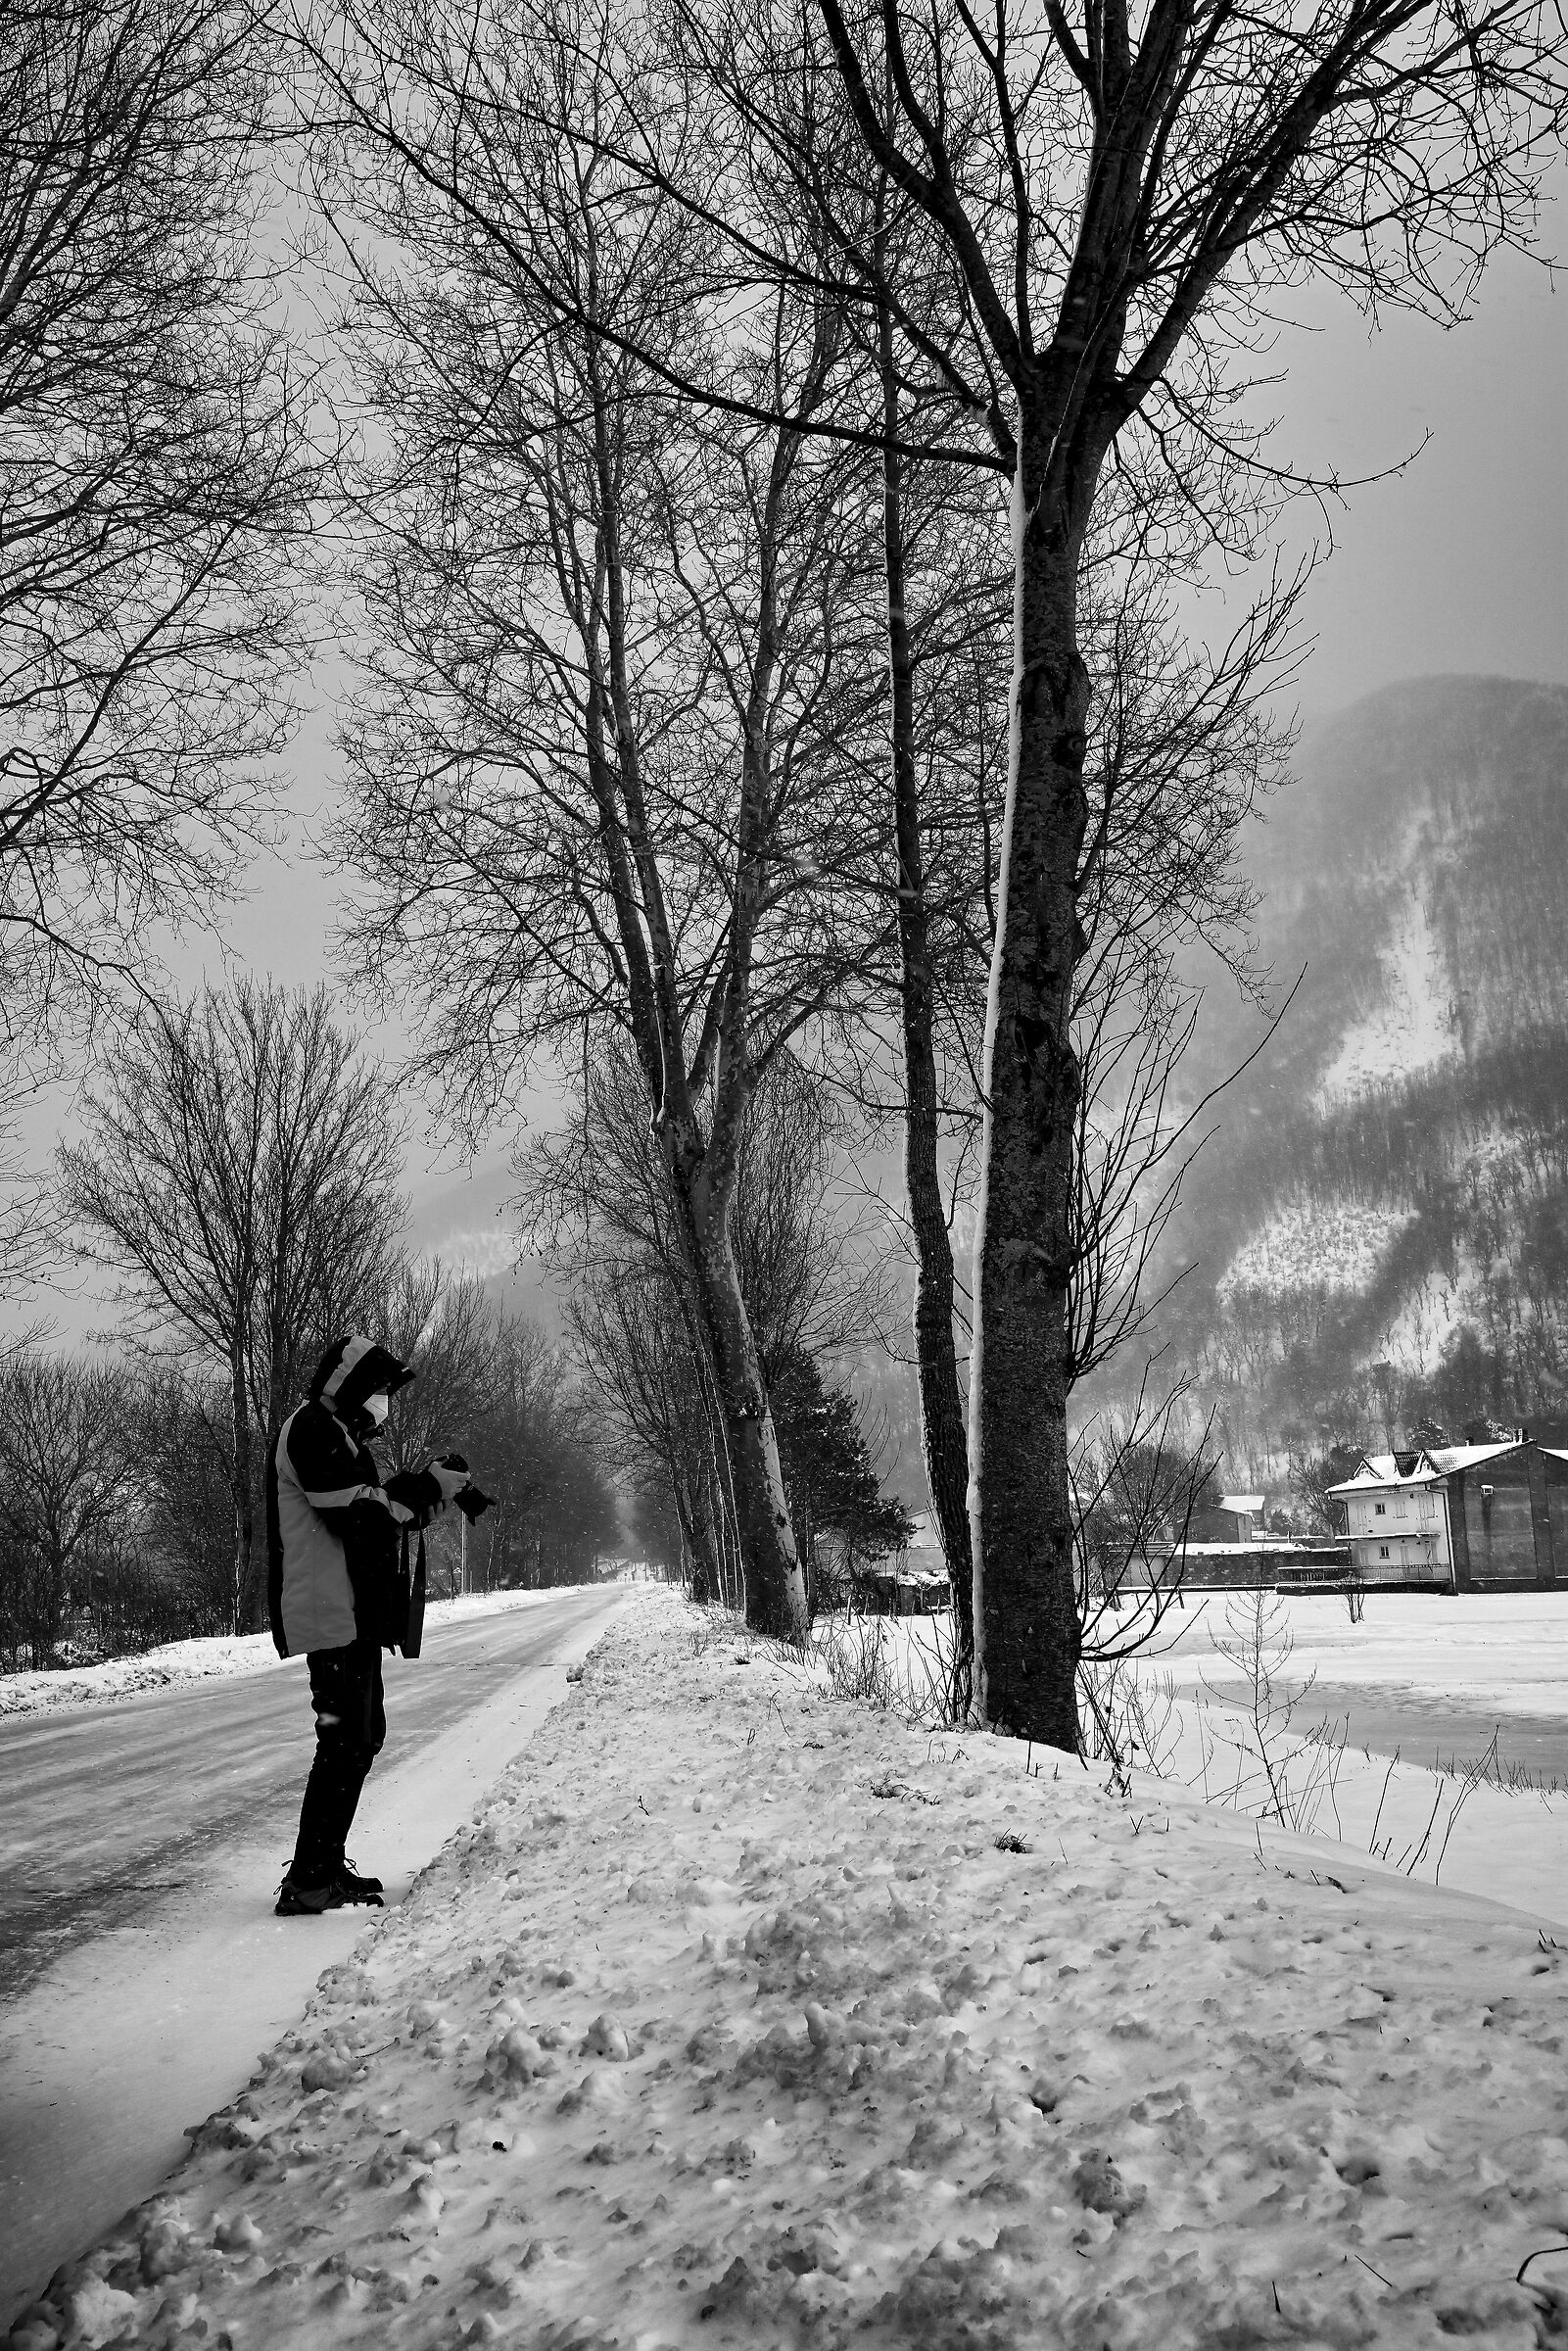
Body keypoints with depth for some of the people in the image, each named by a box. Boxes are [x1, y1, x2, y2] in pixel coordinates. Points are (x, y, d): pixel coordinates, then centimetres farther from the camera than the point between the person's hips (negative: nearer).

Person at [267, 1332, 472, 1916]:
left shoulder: (338, 1433, 22)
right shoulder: (313, 1429, -12)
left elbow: (373, 1513, 20)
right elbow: (356, 1518, -19)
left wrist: (425, 1489, 6)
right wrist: (425, 1488, -12)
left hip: (355, 1614, 11)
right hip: (332, 1614, -11)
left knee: (361, 1737, 14)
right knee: (346, 1742, -12)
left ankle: (324, 1866, 21)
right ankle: (308, 1881, -9)